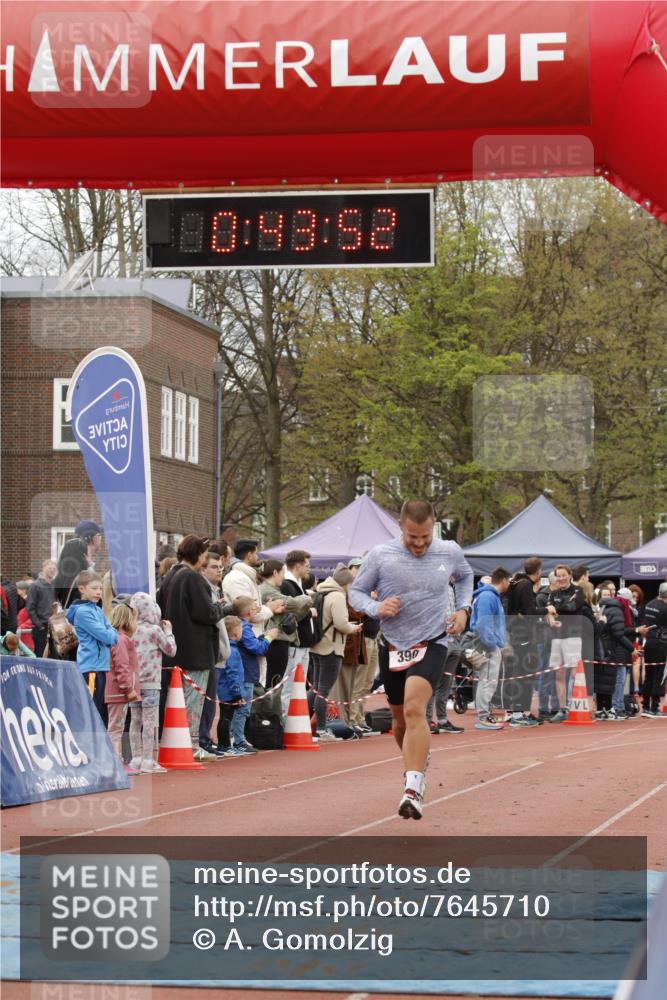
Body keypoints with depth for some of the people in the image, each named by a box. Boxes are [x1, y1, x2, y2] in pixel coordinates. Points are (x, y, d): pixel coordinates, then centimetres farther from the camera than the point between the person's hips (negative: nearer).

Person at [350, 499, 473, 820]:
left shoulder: (449, 552, -3)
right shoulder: (380, 556, -7)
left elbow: (465, 577, 20)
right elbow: (355, 592, 3)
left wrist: (463, 609, 5)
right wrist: (376, 608, -18)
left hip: (432, 644, -2)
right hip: (393, 647, 2)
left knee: (414, 709, -24)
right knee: (399, 718, 15)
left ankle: (414, 789, -31)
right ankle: (418, 762, 47)